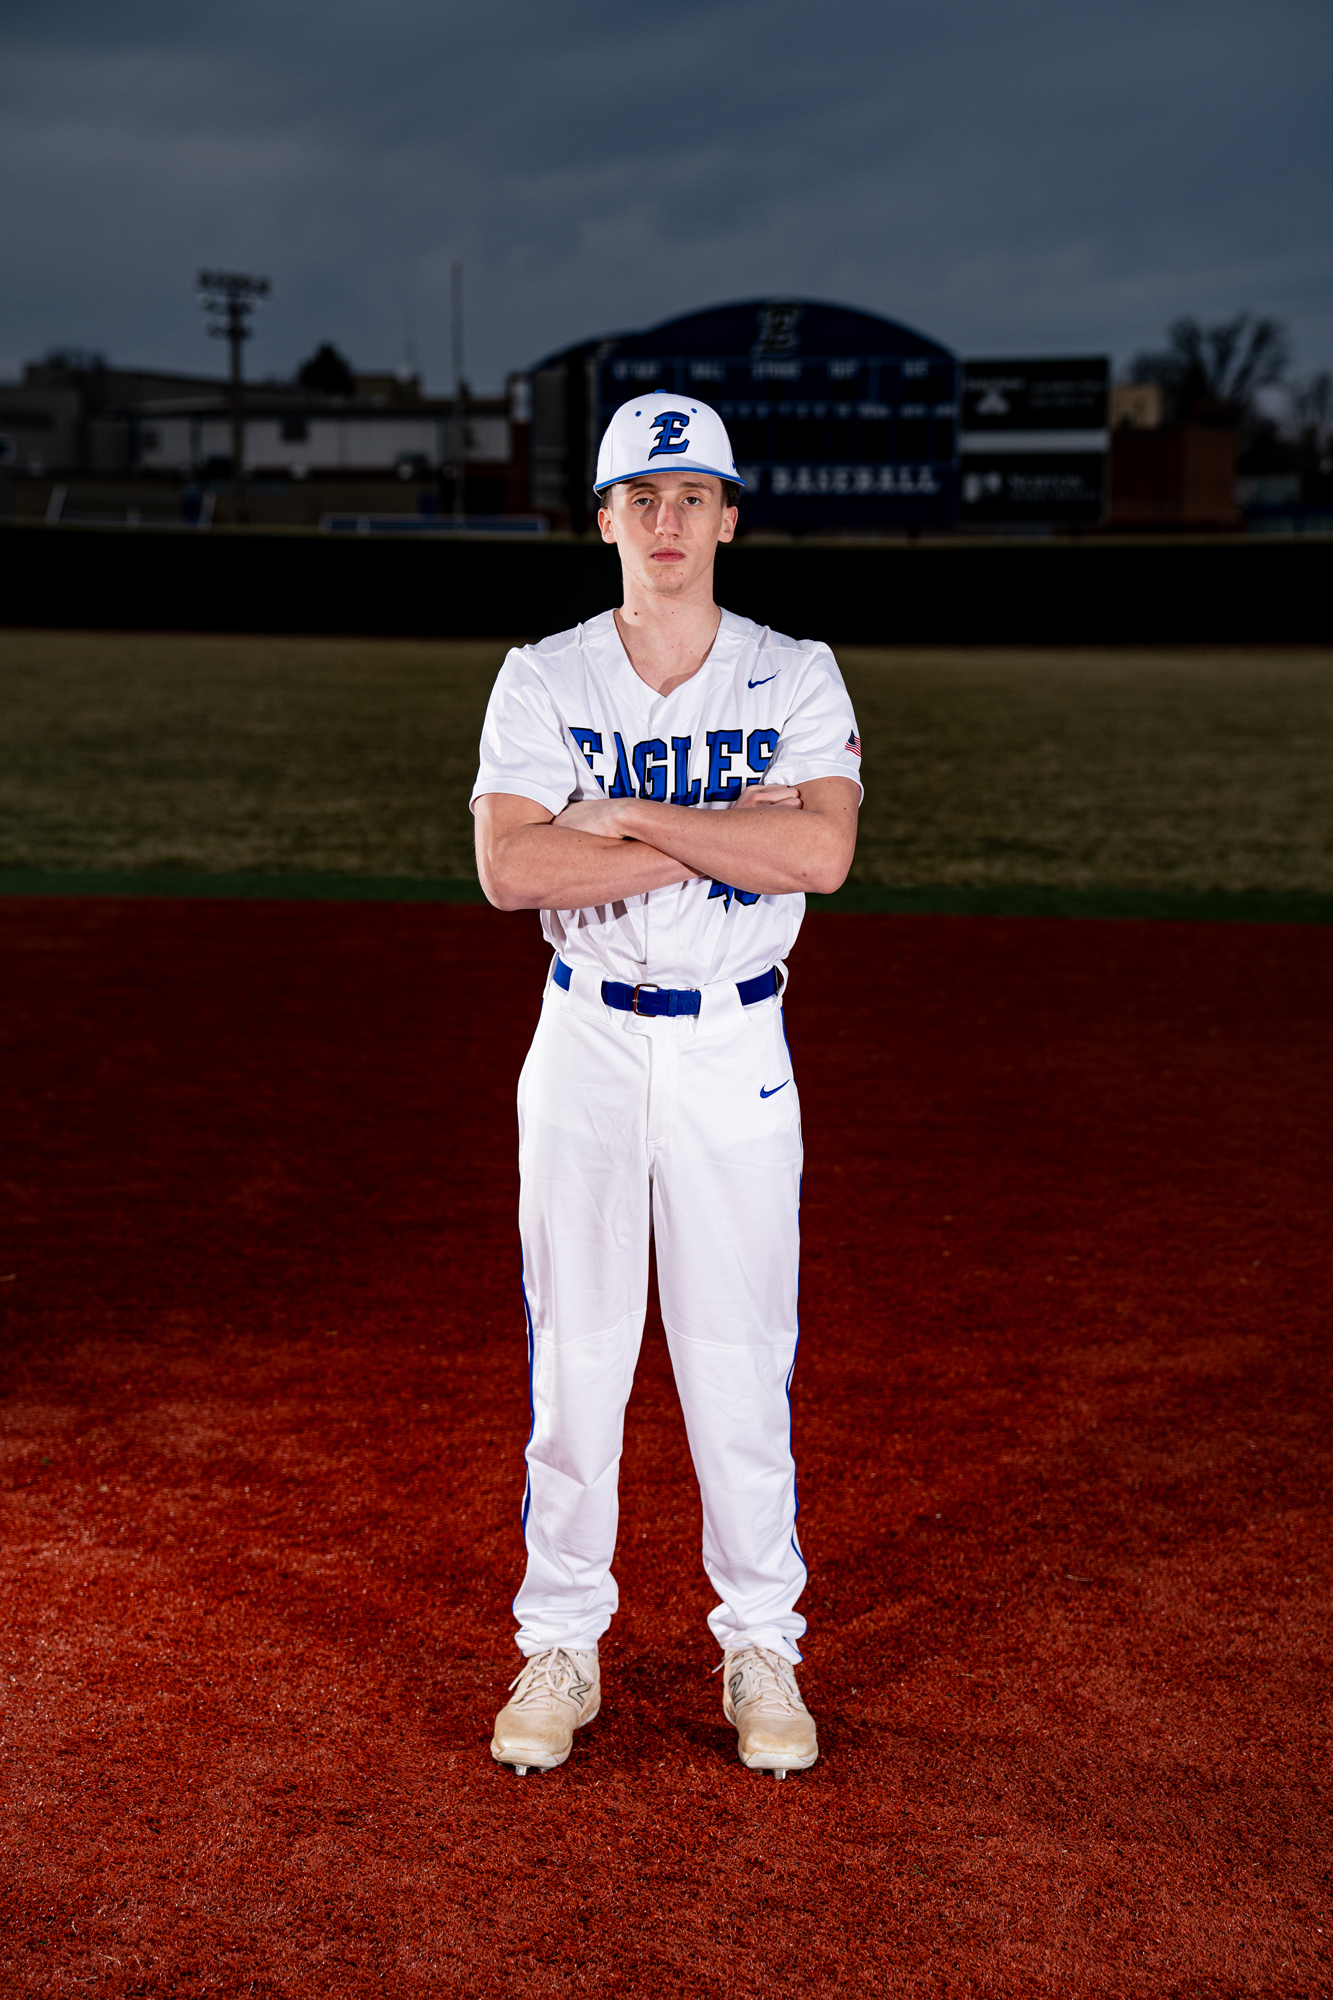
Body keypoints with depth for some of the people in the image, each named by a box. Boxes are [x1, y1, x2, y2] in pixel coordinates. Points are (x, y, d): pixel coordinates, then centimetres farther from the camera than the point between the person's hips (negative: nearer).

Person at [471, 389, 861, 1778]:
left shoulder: (795, 678, 1)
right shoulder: (542, 679, 1)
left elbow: (822, 852, -16)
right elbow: (509, 867, -14)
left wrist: (630, 817, -16)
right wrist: (724, 838, -16)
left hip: (737, 1049, 0)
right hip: (588, 1041, 1)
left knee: (742, 1357, 4)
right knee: (574, 1353, 5)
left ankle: (760, 1647, 20)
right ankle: (560, 1643, 19)